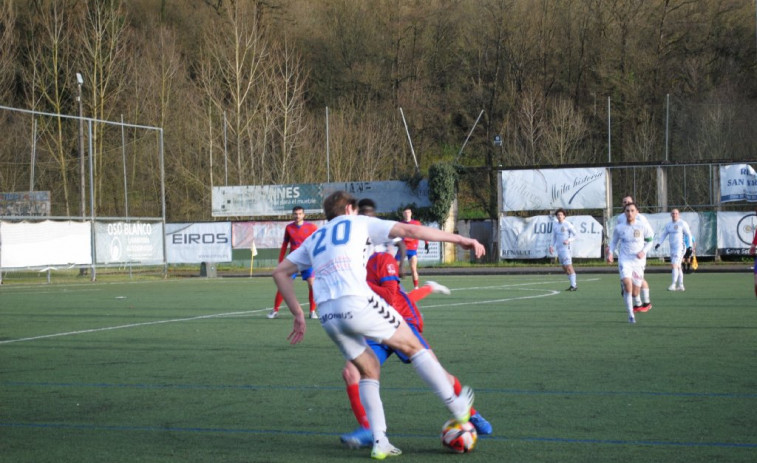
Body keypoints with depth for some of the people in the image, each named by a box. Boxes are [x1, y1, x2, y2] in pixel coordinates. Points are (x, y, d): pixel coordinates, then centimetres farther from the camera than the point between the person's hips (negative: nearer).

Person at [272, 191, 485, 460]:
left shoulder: (314, 239, 32)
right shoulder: (359, 223, 18)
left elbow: (280, 272, 29)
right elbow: (410, 231, 9)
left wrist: (298, 314, 28)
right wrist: (460, 240, 11)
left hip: (327, 315, 5)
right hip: (356, 303, -5)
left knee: (369, 369, 21)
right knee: (412, 346, 13)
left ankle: (379, 442, 13)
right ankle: (458, 408, 19)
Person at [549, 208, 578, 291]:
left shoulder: (568, 224, -7)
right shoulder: (554, 225, 12)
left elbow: (576, 235, -4)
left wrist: (568, 241, -20)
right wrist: (551, 246, 6)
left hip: (566, 248, -7)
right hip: (559, 249, 7)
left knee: (568, 267, -12)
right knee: (565, 268, 7)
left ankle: (573, 285, -11)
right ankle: (572, 284, 15)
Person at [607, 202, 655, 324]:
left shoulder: (643, 226, -4)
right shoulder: (619, 228, -1)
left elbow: (650, 241, 7)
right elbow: (614, 241, 14)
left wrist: (643, 251, -10)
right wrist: (610, 253, -3)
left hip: (638, 261, 1)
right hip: (624, 260, -1)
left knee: (635, 294, 3)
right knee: (627, 284, -24)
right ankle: (630, 314, -12)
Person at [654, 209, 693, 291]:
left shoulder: (683, 223, -5)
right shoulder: (668, 225, 13)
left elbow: (688, 235, -4)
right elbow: (663, 234, 16)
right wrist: (659, 243, 1)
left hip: (680, 247, -7)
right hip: (672, 248, 7)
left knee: (674, 265, -16)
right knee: (678, 267, 10)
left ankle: (673, 284, -16)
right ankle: (680, 285, 16)